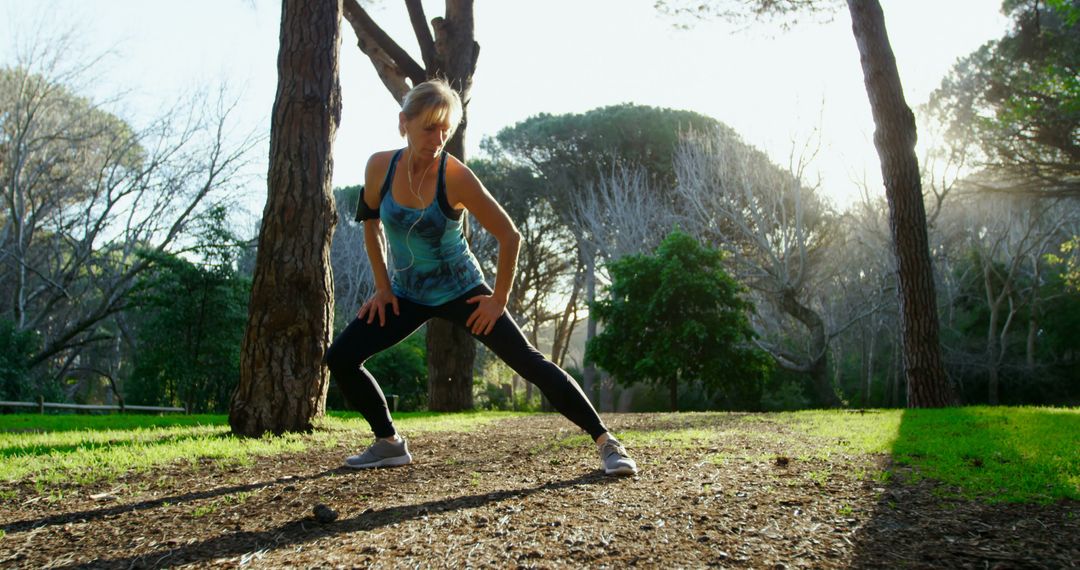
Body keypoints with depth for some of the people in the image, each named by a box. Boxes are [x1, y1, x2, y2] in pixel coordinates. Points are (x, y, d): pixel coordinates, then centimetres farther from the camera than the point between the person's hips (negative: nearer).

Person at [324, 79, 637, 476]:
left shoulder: (456, 177, -22)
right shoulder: (380, 167, -11)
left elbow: (509, 237, -15)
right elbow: (371, 224, 6)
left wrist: (499, 299, -12)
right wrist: (383, 288, 4)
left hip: (461, 292, -4)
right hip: (407, 295, 4)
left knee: (528, 362, -10)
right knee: (340, 357, -6)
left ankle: (605, 442, -2)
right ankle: (389, 444, 11)